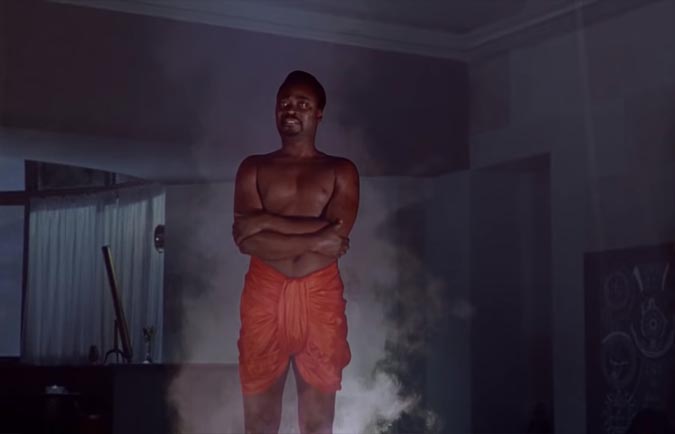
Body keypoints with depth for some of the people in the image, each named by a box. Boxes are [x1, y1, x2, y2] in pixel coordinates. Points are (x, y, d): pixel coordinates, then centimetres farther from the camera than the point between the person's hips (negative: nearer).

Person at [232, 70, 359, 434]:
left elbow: (337, 233, -10)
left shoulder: (341, 171, 8)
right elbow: (246, 239, -6)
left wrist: (267, 221, -8)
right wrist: (315, 240, -12)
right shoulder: (254, 168, 9)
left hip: (319, 296, 0)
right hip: (264, 296, 1)